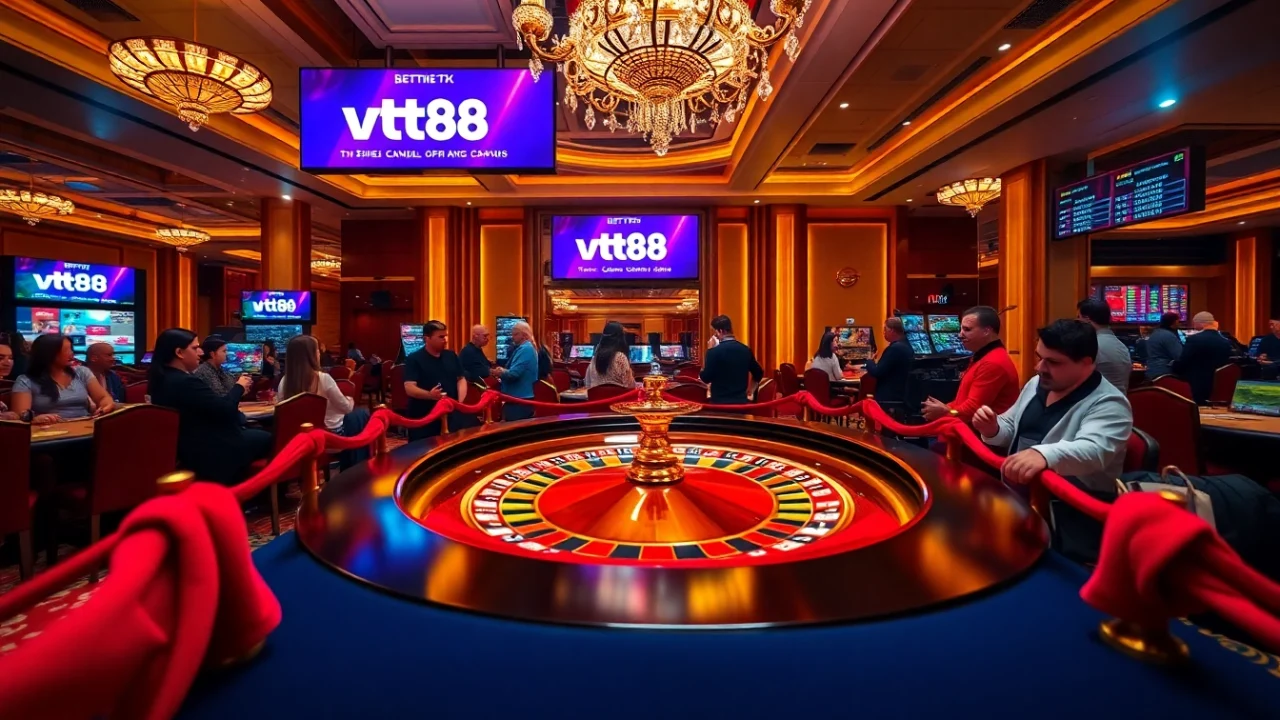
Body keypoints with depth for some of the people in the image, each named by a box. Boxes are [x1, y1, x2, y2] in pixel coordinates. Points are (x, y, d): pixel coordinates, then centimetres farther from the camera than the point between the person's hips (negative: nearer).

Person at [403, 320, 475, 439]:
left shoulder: (451, 356, 11)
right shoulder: (414, 359, -7)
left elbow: (461, 379, 14)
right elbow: (409, 388, -16)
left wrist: (460, 401, -4)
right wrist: (430, 395, -35)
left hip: (451, 413, 5)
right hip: (423, 417, -5)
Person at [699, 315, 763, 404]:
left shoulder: (714, 352, -14)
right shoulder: (746, 350, 5)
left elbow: (706, 378, -10)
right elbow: (758, 374, 14)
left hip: (720, 402, -5)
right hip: (741, 401, 5)